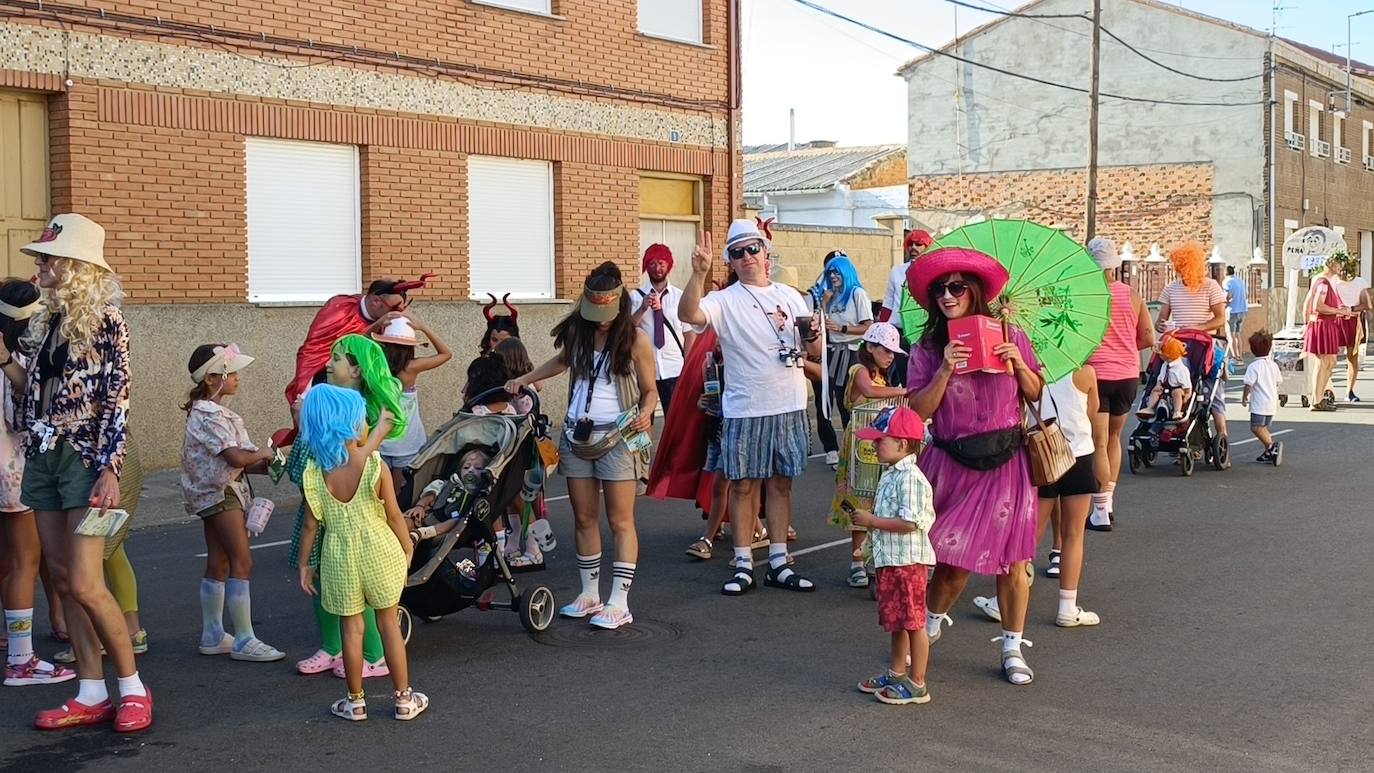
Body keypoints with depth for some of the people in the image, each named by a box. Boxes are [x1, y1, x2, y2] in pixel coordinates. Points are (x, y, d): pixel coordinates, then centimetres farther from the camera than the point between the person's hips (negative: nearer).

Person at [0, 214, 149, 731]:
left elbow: (117, 401, -13)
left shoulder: (105, 321, -9)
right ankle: (92, 694, 14)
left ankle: (132, 689, 4)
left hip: (84, 458, -8)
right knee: (63, 580, 7)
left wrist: (110, 470, -19)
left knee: (85, 585, -10)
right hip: (42, 456, 8)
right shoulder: (43, 321, 12)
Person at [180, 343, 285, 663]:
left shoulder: (213, 412, 13)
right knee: (242, 562, -11)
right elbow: (236, 457, -28)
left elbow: (233, 461, 13)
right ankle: (244, 641, -9)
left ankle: (212, 636, 20)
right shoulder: (208, 416, -19)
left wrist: (262, 466, 0)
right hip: (219, 493, -10)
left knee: (219, 564, 13)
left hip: (218, 491, 10)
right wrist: (263, 454, -10)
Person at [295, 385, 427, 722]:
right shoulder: (375, 464, -15)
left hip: (340, 556, 1)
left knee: (351, 628, 11)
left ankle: (356, 701, 20)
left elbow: (311, 524, -4)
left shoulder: (315, 471, -9)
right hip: (379, 551, -1)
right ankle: (404, 698, 19)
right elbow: (394, 515, -9)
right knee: (389, 623, 12)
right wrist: (408, 547, 6)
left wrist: (303, 564, 7)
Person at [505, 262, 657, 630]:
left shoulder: (635, 339, -6)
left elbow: (650, 391, -1)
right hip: (577, 435, 5)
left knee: (620, 521, -5)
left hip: (617, 437, -5)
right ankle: (590, 595, 18)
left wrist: (644, 414, -21)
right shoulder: (576, 332, 7)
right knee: (585, 519, 9)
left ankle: (619, 603, -5)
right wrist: (524, 379, 23)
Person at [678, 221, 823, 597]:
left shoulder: (791, 296, 10)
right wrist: (699, 273, -35)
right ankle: (743, 565, 10)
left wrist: (813, 336, -8)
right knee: (744, 485, 2)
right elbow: (688, 314, -23)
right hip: (745, 410, -3)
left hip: (790, 407, 4)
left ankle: (778, 563, 17)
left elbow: (814, 351, 14)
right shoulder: (725, 301, -3)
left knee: (781, 482, 10)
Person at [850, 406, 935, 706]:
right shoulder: (891, 475, 12)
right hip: (889, 558, 10)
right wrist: (869, 517, 7)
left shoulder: (909, 478, -20)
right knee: (896, 621, 19)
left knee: (912, 622, -1)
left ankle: (917, 684, 7)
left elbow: (909, 523, -27)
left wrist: (872, 520, -20)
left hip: (907, 560, -10)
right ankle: (896, 674, 31)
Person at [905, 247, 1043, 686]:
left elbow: (1036, 394, 8)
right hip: (953, 465, -1)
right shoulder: (927, 349, 1)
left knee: (1012, 561, 2)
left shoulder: (1008, 336, 3)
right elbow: (919, 410, -7)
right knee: (952, 560, 2)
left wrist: (1018, 363, -9)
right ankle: (930, 627, 29)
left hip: (1006, 464, 1)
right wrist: (945, 370, -18)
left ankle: (1012, 649, 17)